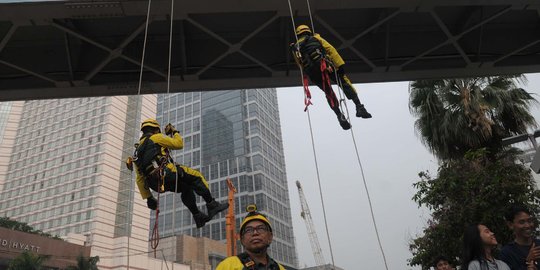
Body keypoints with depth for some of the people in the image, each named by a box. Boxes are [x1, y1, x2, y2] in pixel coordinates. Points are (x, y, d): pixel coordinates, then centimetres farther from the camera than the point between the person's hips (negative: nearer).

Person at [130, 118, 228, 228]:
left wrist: (148, 197, 25)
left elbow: (140, 179, 24)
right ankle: (212, 205, -1)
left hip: (155, 184, 8)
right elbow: (178, 144, 4)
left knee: (186, 188, 24)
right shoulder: (155, 138, 8)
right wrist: (174, 132, 24)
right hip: (166, 173, -8)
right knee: (196, 176, 4)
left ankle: (198, 216, 19)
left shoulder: (138, 149, 28)